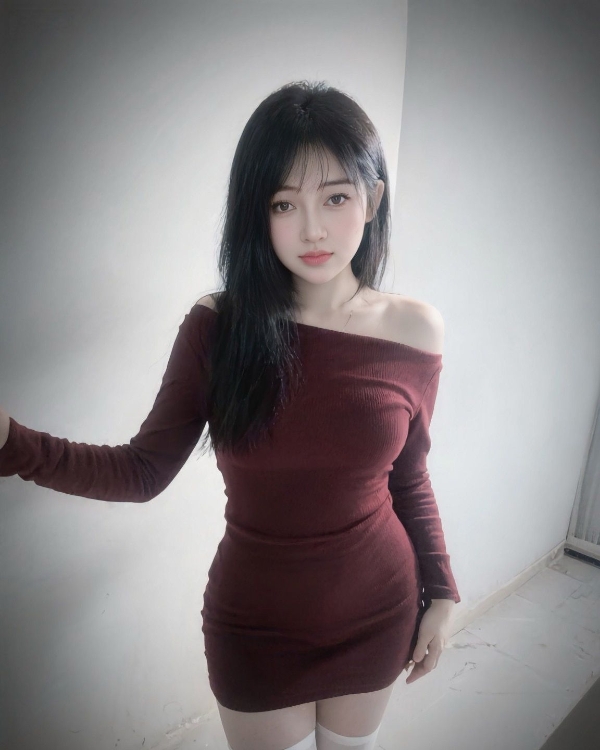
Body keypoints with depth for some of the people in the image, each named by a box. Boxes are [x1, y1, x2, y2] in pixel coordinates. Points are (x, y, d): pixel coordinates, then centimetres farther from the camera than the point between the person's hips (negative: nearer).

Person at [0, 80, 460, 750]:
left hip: (378, 616, 2)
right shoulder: (219, 329, -16)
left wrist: (439, 592, 5)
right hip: (256, 626, -1)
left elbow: (409, 481, -1)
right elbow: (144, 470, -13)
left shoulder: (416, 332, -12)